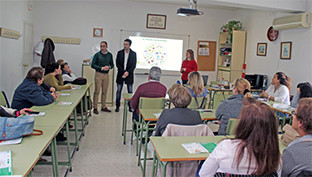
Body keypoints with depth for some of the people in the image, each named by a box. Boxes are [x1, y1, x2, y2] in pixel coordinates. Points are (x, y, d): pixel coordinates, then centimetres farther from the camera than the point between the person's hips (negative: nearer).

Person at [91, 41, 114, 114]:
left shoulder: (110, 55, 9)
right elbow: (92, 65, -5)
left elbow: (112, 64, 15)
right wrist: (101, 68, -15)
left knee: (104, 92, 8)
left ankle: (104, 107, 18)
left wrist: (109, 67, -8)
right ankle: (95, 107, 3)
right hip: (99, 74, -3)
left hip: (106, 75, 3)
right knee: (97, 91, -4)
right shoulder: (97, 55, -2)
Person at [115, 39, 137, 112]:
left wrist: (128, 72, -14)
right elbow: (117, 63, -1)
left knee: (130, 91, 3)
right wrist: (123, 72, -11)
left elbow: (134, 65, -1)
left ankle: (130, 106, 11)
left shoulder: (133, 53, 2)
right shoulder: (120, 52, 3)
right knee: (118, 91, 2)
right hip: (120, 74, 1)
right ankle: (117, 106, 12)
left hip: (129, 75, 0)